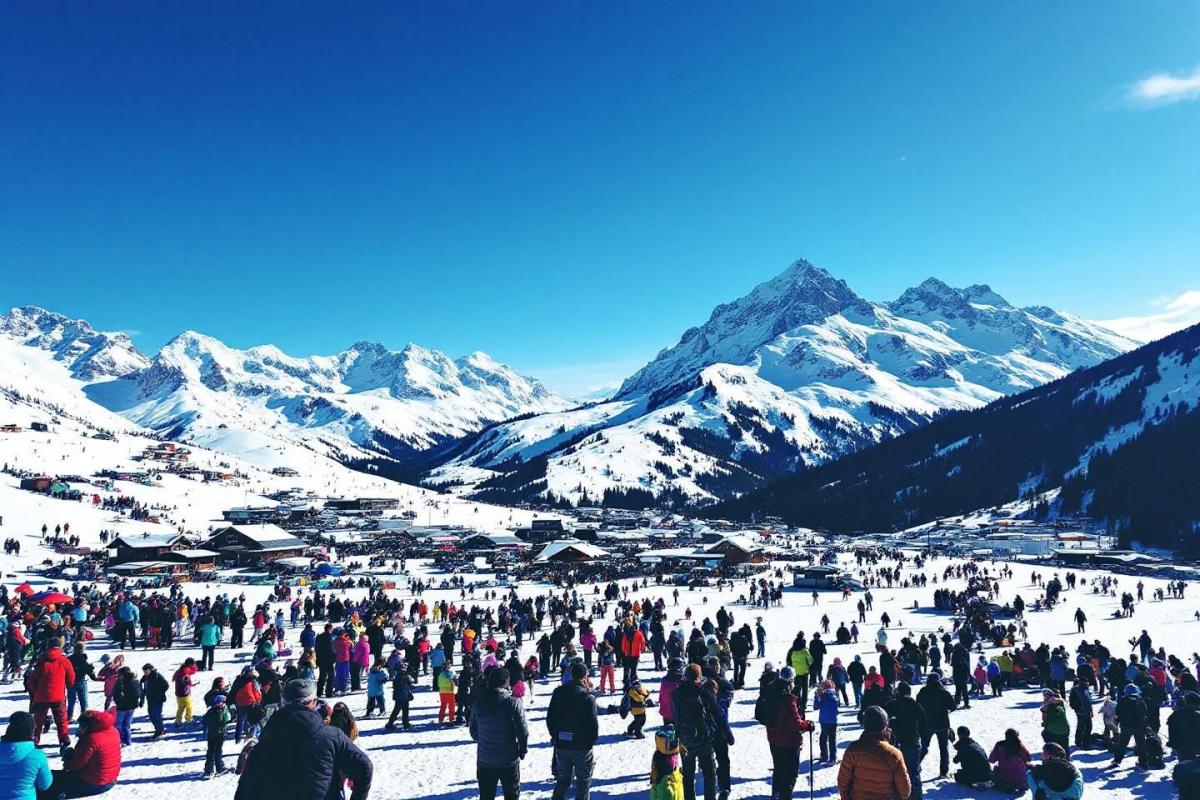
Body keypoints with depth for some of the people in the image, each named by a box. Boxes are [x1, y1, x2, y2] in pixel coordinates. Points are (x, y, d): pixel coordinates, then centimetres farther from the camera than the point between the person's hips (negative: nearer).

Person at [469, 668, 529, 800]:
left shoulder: (478, 702, -7)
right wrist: (523, 750, 5)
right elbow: (523, 731, -14)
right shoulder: (513, 703, -19)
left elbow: (473, 730, 4)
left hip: (484, 760, 3)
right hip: (509, 760, -3)